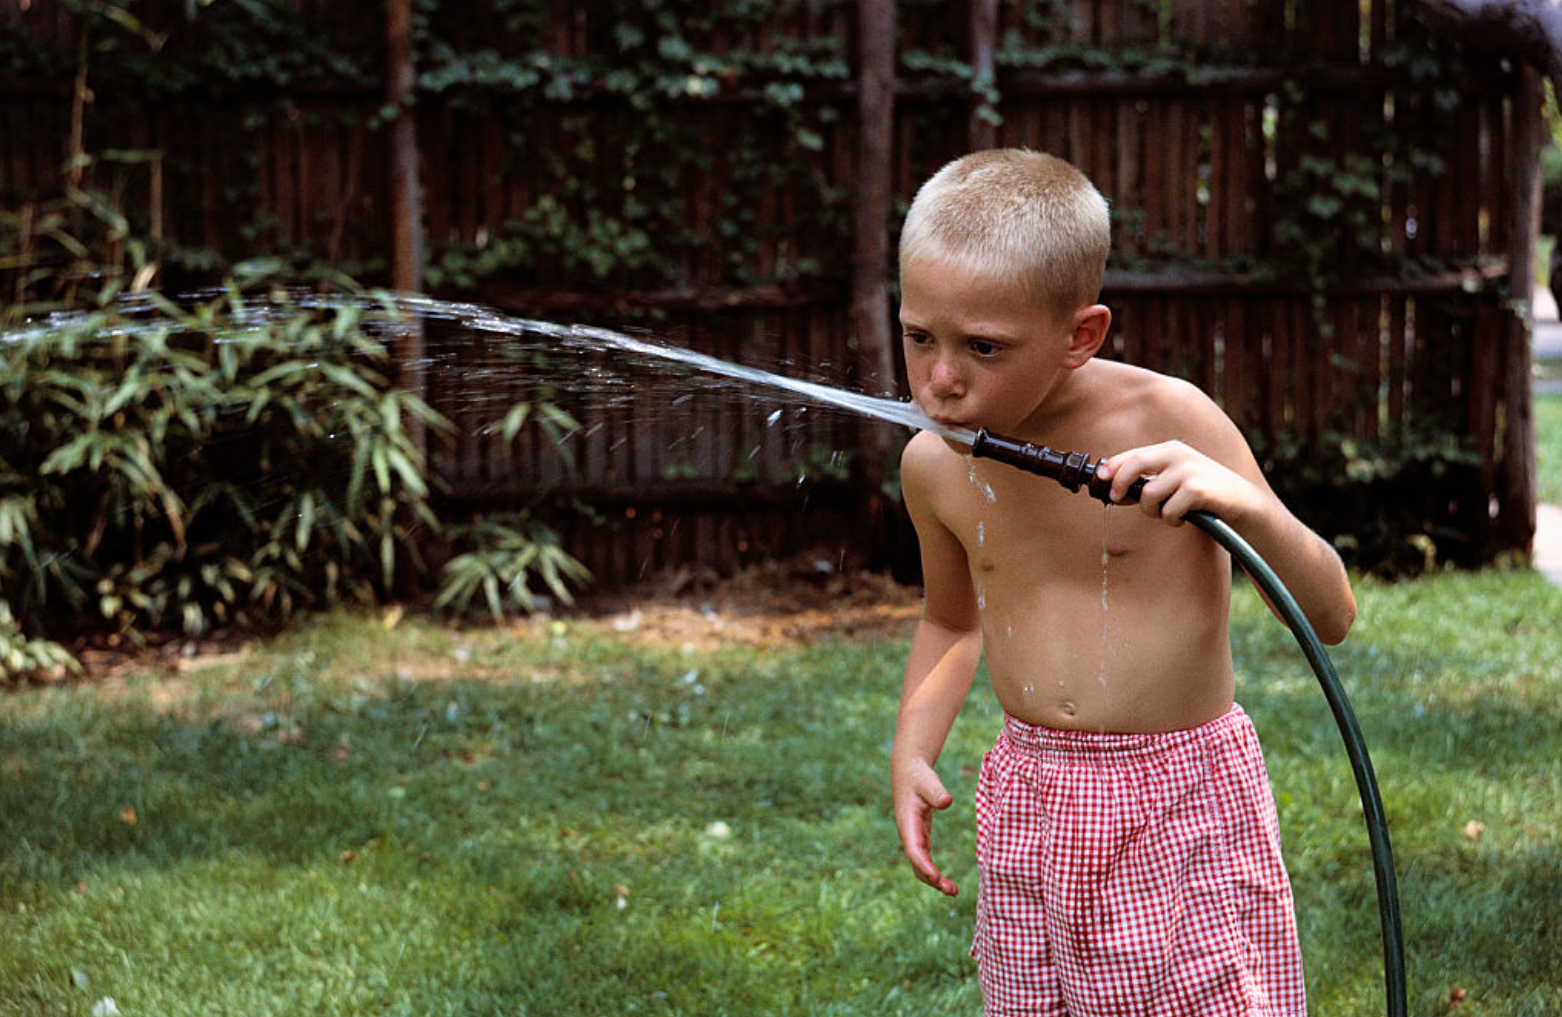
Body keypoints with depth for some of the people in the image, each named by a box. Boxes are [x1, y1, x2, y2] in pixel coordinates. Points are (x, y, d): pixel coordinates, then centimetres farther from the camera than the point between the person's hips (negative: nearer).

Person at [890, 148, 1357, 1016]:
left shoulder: (1167, 422, -17)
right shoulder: (935, 465, -3)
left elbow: (1332, 617, -14)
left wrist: (1245, 504, -31)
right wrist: (913, 749, 4)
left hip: (1184, 795, -4)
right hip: (1028, 803, 4)